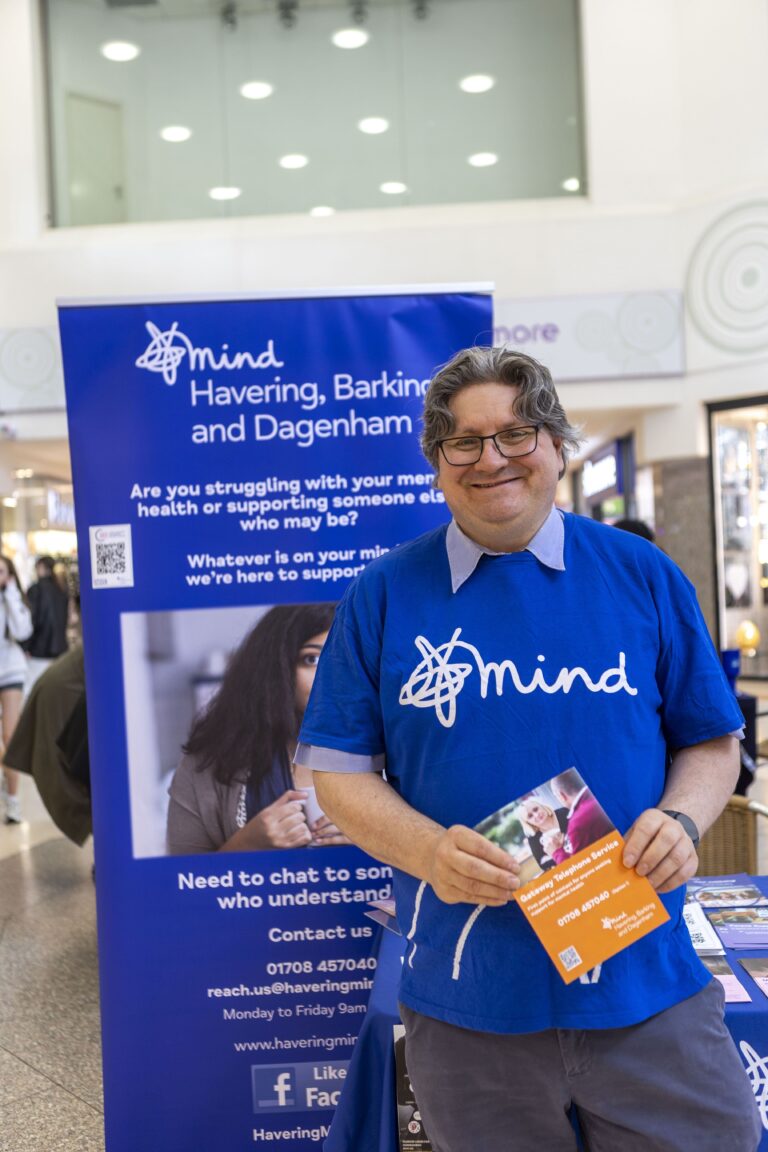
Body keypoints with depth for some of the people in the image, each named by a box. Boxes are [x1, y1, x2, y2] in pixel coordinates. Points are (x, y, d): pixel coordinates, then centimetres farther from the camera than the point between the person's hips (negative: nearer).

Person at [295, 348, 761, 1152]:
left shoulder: (643, 575, 1)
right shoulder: (383, 595, -1)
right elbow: (339, 769, 0)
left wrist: (681, 819, -13)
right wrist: (427, 850, -17)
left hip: (647, 989, 1)